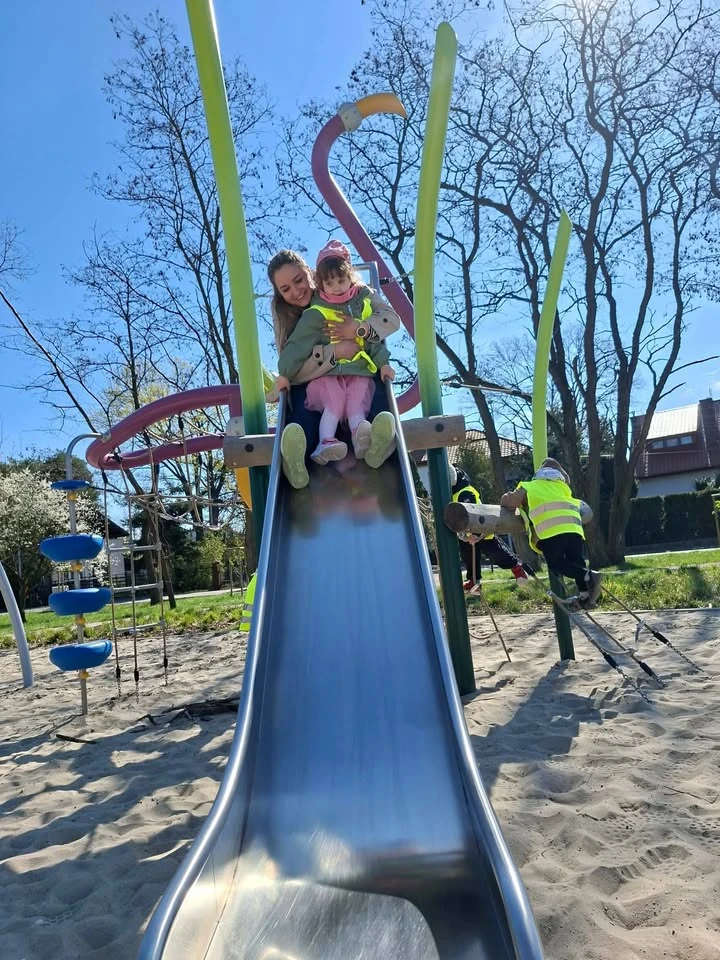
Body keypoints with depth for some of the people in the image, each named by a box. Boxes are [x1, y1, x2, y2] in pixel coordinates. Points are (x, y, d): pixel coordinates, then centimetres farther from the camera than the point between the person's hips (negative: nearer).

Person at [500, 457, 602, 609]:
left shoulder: (529, 487, 24)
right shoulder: (562, 486, 34)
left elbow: (507, 501, 13)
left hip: (552, 527, -4)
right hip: (574, 525, 4)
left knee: (556, 563, -6)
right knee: (576, 562, 8)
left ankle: (588, 576, -23)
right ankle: (585, 595, -7)